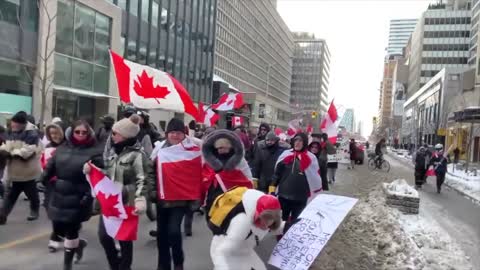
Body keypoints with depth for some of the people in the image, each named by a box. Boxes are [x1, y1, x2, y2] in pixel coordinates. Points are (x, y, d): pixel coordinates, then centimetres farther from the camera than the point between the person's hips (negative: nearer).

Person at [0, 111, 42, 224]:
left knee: (31, 193, 15)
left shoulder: (31, 134, -20)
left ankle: (34, 211, 37)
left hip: (27, 171, -6)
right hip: (14, 170, 6)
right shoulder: (11, 132, 4)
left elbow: (29, 151, -28)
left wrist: (11, 153, -25)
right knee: (10, 194, 9)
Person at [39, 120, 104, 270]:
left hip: (78, 200, -5)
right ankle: (79, 243, 43)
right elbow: (50, 168, 11)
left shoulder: (95, 152, -10)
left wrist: (89, 195, -22)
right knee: (58, 230, 14)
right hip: (58, 197, 6)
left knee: (71, 232, 4)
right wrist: (44, 180, -3)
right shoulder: (62, 149, 6)